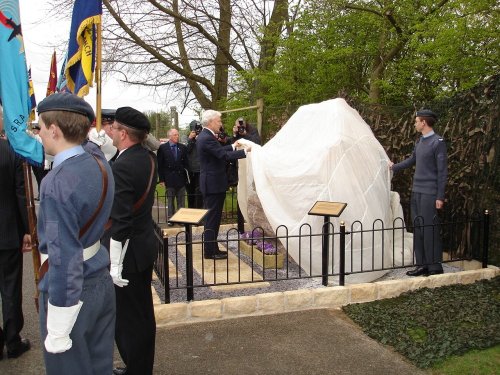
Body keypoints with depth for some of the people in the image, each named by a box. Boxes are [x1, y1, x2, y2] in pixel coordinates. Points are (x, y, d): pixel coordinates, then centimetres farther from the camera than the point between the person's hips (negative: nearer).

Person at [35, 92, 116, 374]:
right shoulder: (100, 164, -1)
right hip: (102, 281, 7)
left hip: (71, 291, -7)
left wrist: (57, 333, -17)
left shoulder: (58, 183, -24)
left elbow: (64, 260, -24)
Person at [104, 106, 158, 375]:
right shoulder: (148, 158, 2)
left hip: (127, 252, -9)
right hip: (145, 247, 9)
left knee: (127, 318, 7)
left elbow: (120, 222, -26)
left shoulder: (122, 167, -25)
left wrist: (114, 264, -20)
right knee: (143, 312, 21)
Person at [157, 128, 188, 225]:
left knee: (181, 200, 7)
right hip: (169, 178, -2)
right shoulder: (162, 148, -2)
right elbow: (160, 165, -1)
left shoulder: (183, 147, 4)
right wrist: (161, 179, -5)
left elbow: (186, 163, 6)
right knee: (170, 200, 7)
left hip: (181, 178, 2)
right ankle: (170, 218, 15)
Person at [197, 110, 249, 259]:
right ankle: (210, 251, 5)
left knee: (213, 217, 15)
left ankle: (211, 248, 24)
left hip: (211, 183, 11)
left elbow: (219, 151, 19)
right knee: (213, 218, -3)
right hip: (213, 184, -11)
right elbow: (224, 155, -24)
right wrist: (245, 151, -18)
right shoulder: (207, 138, -20)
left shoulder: (204, 136, 12)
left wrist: (233, 146, 21)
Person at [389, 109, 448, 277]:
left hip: (429, 193, -8)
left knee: (429, 229, -4)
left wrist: (440, 196, -13)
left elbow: (442, 171, -11)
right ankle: (422, 265, 17)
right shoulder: (420, 141, 13)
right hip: (416, 191, 8)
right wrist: (394, 167, 39)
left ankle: (435, 266, 7)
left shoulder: (438, 142, -9)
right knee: (418, 228, 9)